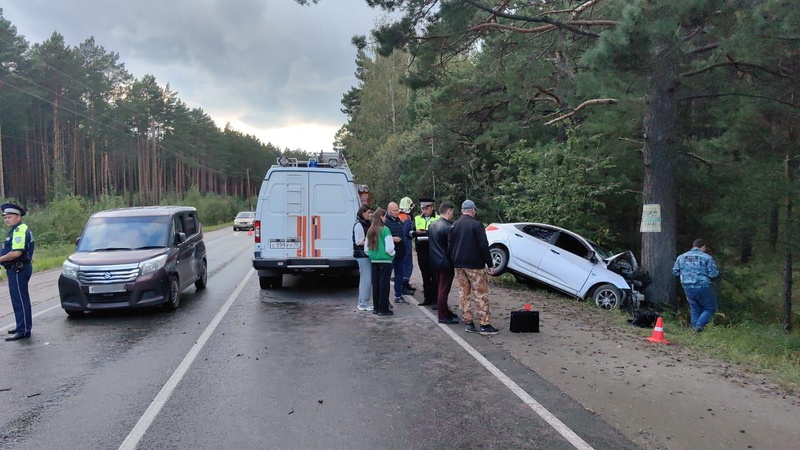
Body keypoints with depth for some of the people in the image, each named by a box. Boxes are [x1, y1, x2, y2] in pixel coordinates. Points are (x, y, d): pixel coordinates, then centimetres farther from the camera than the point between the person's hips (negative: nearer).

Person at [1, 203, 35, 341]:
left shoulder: (20, 230, -17)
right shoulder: (15, 230, 17)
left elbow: (16, 253, -26)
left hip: (18, 270, -11)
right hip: (16, 269, 11)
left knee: (20, 300, -8)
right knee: (20, 299, 17)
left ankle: (23, 331, -5)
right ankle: (23, 327, 27)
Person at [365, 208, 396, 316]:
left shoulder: (370, 231, 5)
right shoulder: (385, 229, -12)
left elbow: (366, 248, 10)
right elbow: (389, 248, -15)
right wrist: (392, 254, 4)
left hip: (374, 261, 6)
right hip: (385, 260, -6)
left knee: (375, 284, 12)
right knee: (384, 284, 0)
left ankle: (376, 307, 20)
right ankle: (383, 309, 3)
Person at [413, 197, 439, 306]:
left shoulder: (438, 218, -2)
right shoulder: (417, 219, 14)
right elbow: (410, 232, 10)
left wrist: (424, 232, -18)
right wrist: (416, 232, -12)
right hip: (421, 251, 5)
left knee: (434, 276, -3)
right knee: (425, 276, 11)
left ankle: (436, 300, 1)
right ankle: (428, 298, 20)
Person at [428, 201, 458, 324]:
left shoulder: (432, 224, 7)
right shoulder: (448, 227, -19)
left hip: (435, 262, 9)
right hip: (445, 262, -8)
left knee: (440, 288, 18)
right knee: (444, 290, -1)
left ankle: (445, 311, 30)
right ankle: (443, 316, 5)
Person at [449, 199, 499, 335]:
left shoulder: (454, 226, 8)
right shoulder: (476, 225, -10)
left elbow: (449, 246, 11)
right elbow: (484, 246, -13)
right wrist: (489, 264, -9)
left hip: (459, 265, 6)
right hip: (474, 265, -6)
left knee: (463, 293, 12)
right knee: (481, 294, -2)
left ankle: (468, 323, 13)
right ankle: (484, 325, -3)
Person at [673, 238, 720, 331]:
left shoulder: (681, 257, 7)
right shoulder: (707, 257, -8)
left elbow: (675, 272, 11)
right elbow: (714, 274, -11)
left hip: (688, 288, 5)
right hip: (703, 287, -5)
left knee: (695, 309, 18)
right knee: (710, 308, 9)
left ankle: (694, 327, 14)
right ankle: (700, 325, -8)